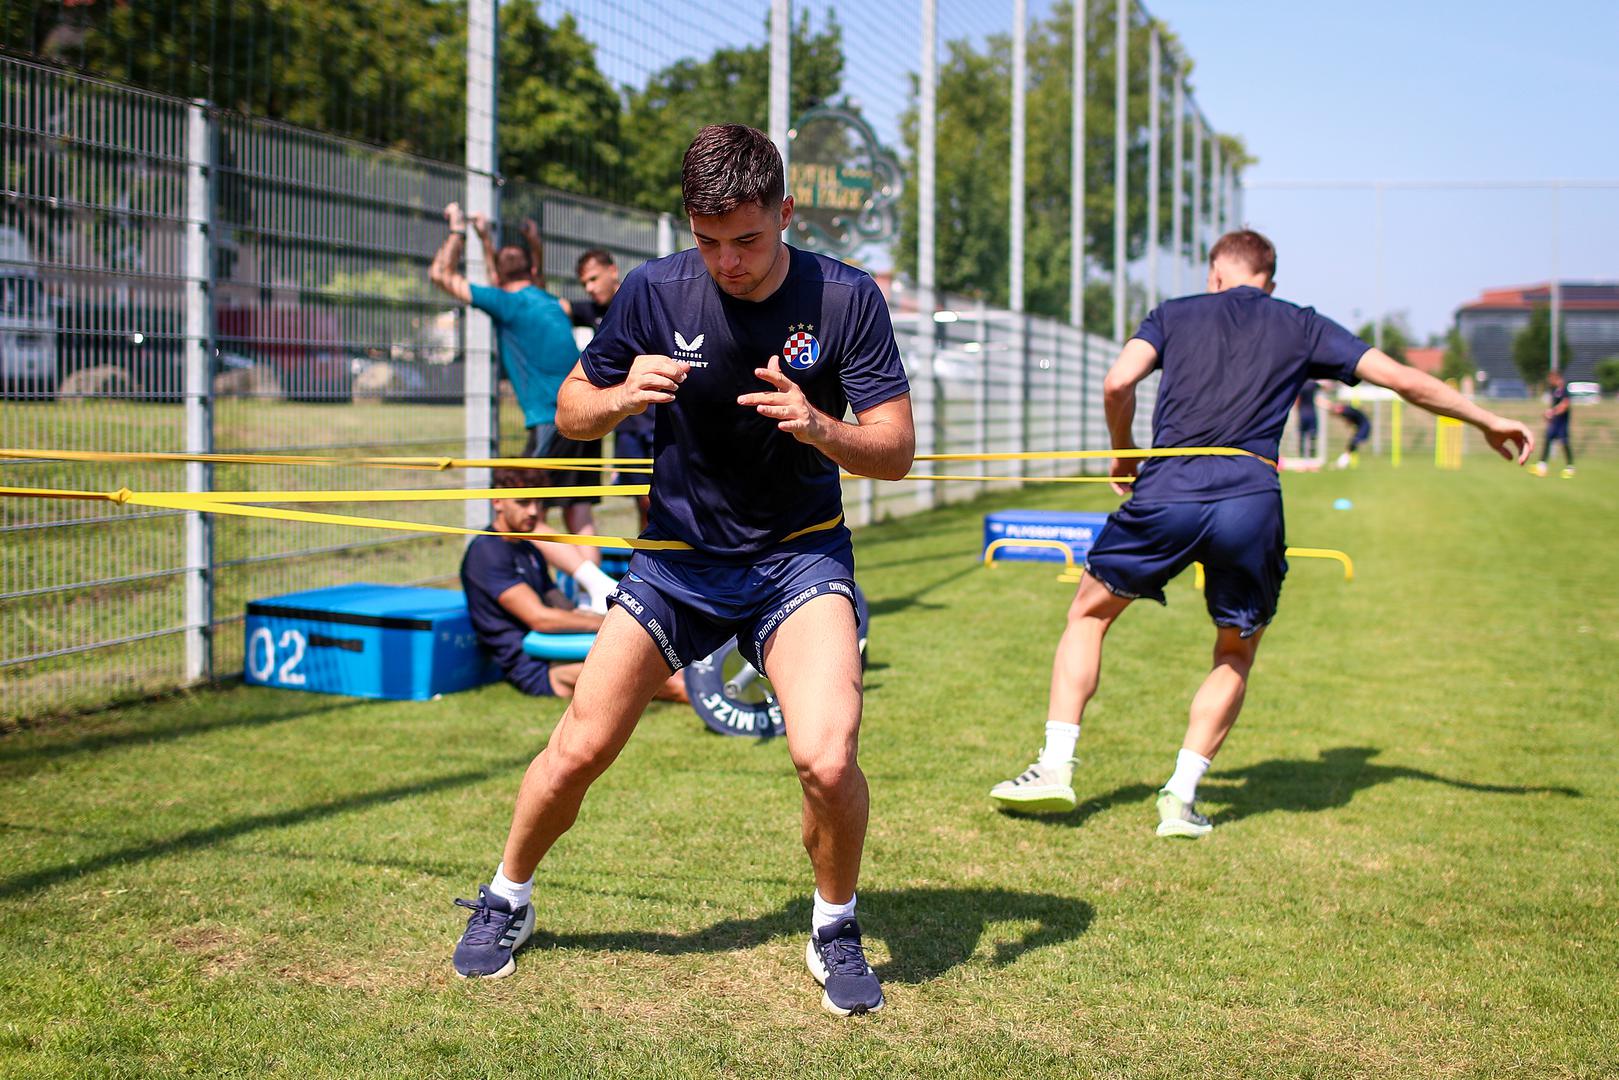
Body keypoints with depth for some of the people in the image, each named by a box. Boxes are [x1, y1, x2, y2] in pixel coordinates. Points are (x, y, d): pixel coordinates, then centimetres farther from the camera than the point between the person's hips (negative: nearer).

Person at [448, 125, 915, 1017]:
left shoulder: (845, 298, -13)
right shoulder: (654, 291, -9)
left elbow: (895, 451, -13)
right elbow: (570, 409, 1)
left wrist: (819, 427, -34)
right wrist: (622, 397, -23)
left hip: (799, 555, -2)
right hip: (678, 554, 2)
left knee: (827, 759, -22)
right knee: (579, 750, -2)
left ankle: (835, 932, 7)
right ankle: (506, 898, 28)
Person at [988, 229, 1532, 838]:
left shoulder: (1174, 314, 18)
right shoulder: (1302, 327, 19)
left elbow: (1117, 385, 3)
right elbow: (1406, 381, 15)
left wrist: (1124, 456, 20)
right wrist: (1487, 421, 25)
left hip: (1167, 491, 0)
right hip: (1251, 500, 1)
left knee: (1089, 612, 20)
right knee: (1236, 654, 21)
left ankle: (1056, 766, 10)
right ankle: (1181, 796, 11)